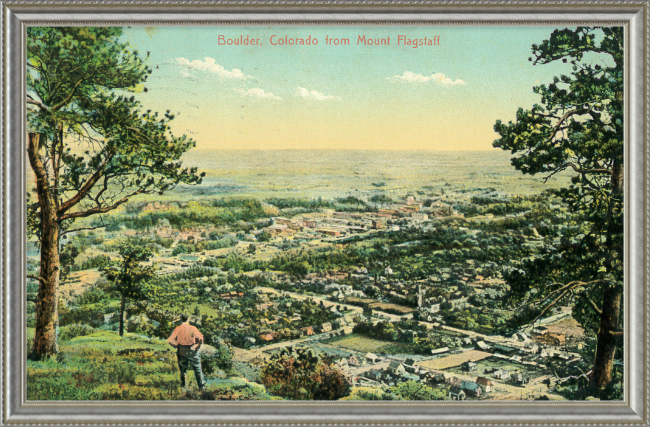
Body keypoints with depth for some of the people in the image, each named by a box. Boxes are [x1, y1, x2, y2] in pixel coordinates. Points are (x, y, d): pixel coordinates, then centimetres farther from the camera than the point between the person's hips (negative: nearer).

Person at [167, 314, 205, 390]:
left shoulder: (177, 329, -4)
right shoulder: (192, 328, -9)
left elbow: (170, 340, -11)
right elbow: (200, 338, -22)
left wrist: (177, 346, 0)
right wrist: (197, 345, -6)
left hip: (181, 351, 2)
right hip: (192, 352, -2)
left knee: (182, 369, 18)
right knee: (197, 369, 10)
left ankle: (183, 385, 20)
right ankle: (201, 385, 12)